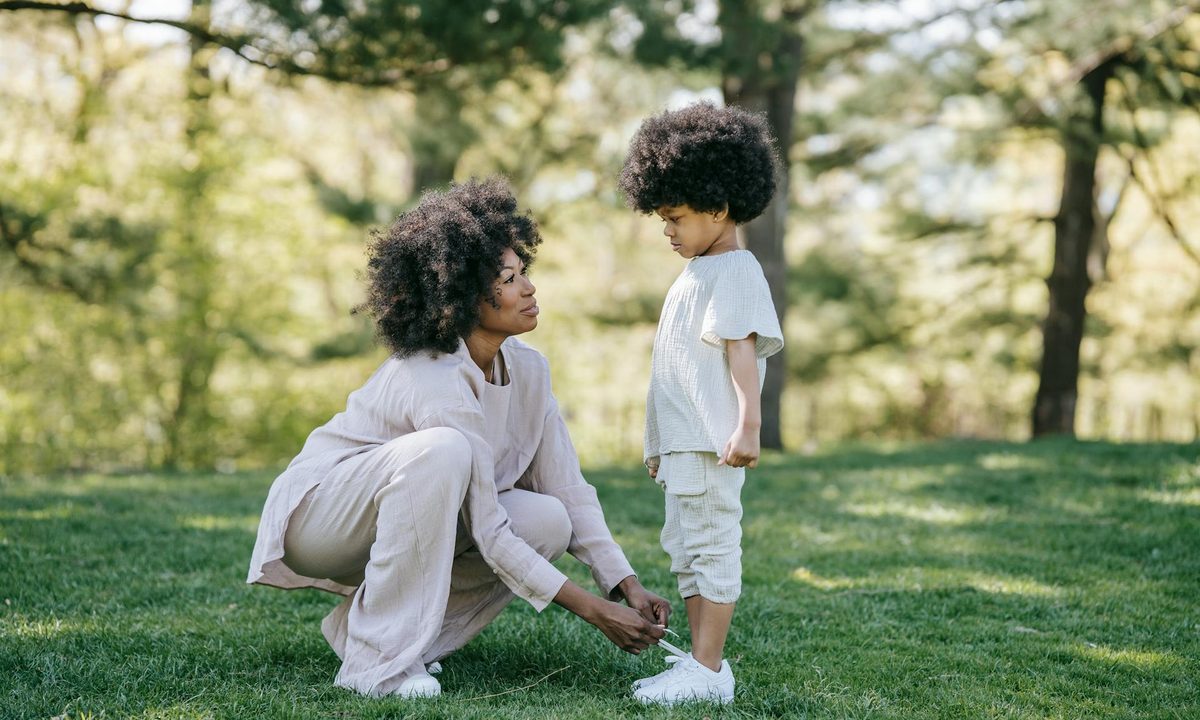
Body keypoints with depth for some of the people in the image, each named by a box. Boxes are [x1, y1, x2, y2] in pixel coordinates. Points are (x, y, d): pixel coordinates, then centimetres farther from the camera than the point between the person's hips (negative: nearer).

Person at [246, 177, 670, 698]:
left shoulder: (527, 368, -5)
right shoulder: (437, 386, -29)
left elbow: (568, 490, -3)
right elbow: (488, 533, -28)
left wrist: (628, 587, -13)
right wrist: (592, 610, -26)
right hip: (318, 514, -8)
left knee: (547, 522, -14)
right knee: (441, 451, -36)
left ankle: (362, 623, 0)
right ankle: (378, 661, -27)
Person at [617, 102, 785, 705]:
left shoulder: (734, 272, -9)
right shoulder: (695, 274, 20)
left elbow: (743, 352, -18)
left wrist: (747, 427, -26)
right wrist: (660, 444, 25)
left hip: (713, 444, -10)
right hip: (681, 443, 10)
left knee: (712, 548, -7)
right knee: (686, 553, 13)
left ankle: (708, 671, -4)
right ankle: (701, 663, 20)